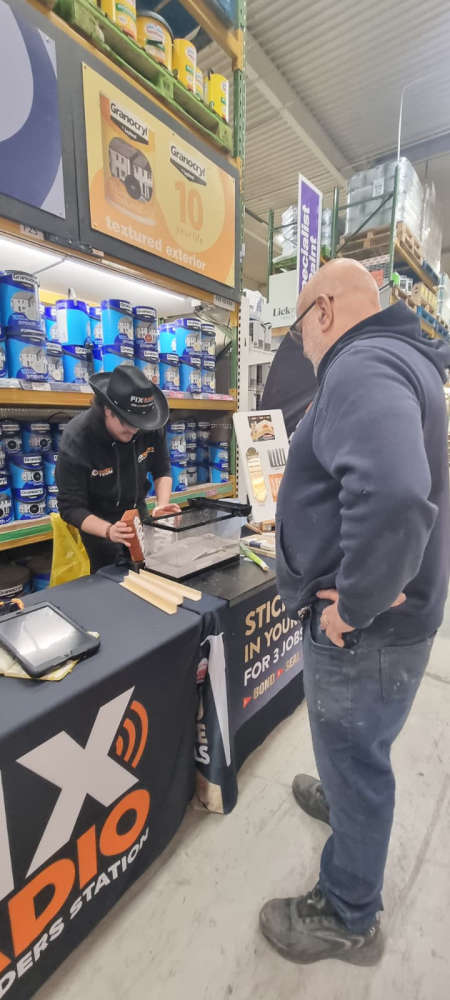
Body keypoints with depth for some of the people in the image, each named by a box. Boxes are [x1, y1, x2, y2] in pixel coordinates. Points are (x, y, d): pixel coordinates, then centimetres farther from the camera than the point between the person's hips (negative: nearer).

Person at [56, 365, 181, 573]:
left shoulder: (151, 428, -17)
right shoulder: (76, 439, -27)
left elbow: (162, 471, -2)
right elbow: (71, 507, -25)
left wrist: (162, 504, -21)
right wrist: (109, 531, -42)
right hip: (96, 520, -3)